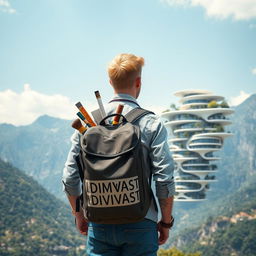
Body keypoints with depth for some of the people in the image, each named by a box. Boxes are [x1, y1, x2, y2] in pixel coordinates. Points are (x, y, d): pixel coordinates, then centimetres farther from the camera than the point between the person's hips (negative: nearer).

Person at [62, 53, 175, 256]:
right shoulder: (151, 123, -6)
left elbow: (70, 177, 4)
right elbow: (165, 179, -9)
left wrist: (79, 214, 18)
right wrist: (166, 222, 4)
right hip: (139, 224, -2)